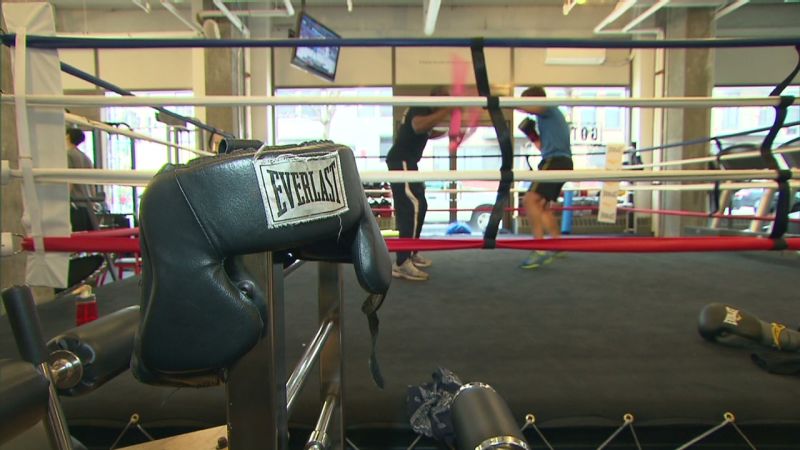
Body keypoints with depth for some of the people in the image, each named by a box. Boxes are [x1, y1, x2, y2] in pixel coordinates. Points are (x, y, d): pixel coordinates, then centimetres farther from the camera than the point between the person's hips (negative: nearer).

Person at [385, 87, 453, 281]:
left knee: (418, 206, 17)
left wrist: (447, 133, 22)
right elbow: (418, 126, -38)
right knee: (412, 207, -19)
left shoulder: (423, 109, 18)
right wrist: (446, 110, -36)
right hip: (401, 163, -11)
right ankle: (401, 263, -22)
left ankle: (411, 253, 27)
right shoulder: (421, 108, -14)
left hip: (405, 162, 11)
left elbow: (425, 133, 35)